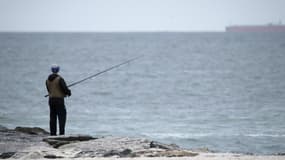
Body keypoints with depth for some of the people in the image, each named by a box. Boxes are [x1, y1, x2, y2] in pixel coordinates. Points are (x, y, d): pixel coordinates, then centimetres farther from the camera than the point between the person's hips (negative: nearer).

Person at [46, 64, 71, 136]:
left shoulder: (48, 80, 8)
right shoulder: (60, 79, -13)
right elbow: (65, 89, -16)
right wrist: (69, 92, 8)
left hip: (51, 100, 6)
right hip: (59, 100, -6)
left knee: (52, 118, 8)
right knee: (62, 117, -3)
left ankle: (53, 134, 6)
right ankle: (61, 134, -10)